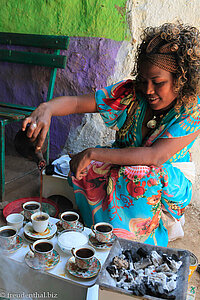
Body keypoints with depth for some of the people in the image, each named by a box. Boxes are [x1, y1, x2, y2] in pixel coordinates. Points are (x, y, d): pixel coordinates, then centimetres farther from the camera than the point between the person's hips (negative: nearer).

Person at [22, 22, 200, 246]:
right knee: (85, 168, -26)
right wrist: (46, 108, -40)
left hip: (172, 183, -2)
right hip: (123, 167, 3)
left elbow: (154, 156, -31)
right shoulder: (131, 93, -13)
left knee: (140, 176, -37)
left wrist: (93, 153, -35)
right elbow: (77, 102, -16)